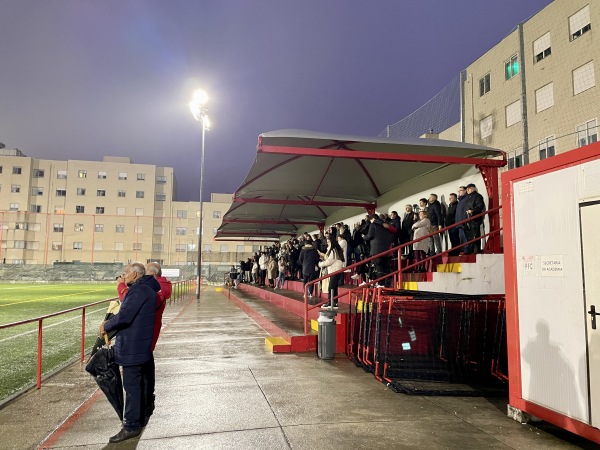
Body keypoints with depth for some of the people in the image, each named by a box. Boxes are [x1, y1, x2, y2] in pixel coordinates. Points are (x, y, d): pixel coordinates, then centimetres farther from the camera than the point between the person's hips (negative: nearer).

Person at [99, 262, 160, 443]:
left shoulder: (138, 290, -18)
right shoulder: (148, 289, 14)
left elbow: (124, 316, -24)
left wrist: (106, 326, -7)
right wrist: (110, 322, 10)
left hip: (132, 347, -11)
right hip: (143, 345, 11)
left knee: (132, 385, -4)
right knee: (141, 382, 19)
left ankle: (131, 426, 2)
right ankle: (142, 418, 32)